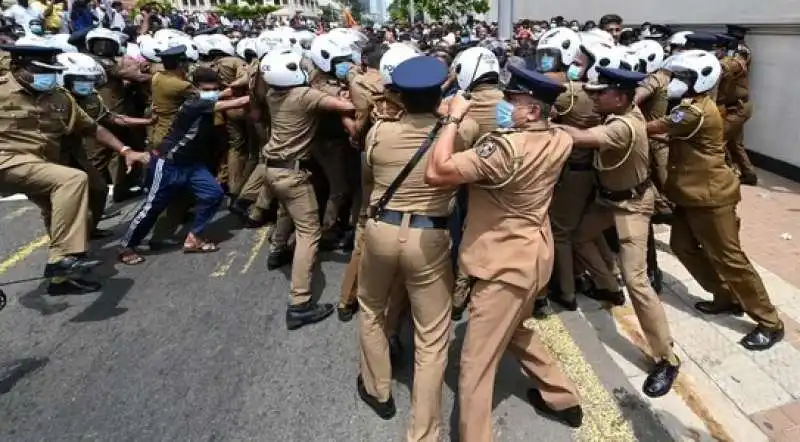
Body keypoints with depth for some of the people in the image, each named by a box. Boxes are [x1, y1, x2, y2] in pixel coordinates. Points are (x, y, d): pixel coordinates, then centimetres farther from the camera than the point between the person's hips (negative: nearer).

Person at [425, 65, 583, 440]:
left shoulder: (506, 147, -28)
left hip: (506, 263, -9)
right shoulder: (559, 142, -2)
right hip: (534, 254, 9)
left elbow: (436, 173, -32)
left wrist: (454, 117, -20)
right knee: (514, 331, 32)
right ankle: (562, 397, 46)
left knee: (477, 363, 4)